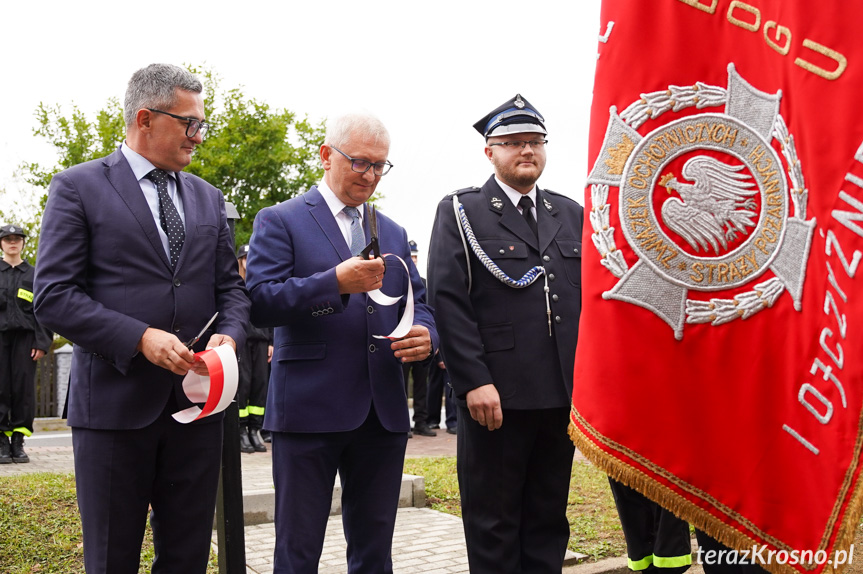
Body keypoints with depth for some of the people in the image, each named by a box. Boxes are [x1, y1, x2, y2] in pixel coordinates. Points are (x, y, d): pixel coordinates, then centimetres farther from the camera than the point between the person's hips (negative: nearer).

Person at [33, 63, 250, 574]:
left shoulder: (208, 198, 15)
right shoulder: (78, 187, -1)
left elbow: (231, 286, 15)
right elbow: (54, 296, -9)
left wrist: (229, 334, -8)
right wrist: (141, 338, -20)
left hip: (198, 401, 4)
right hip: (115, 402, -4)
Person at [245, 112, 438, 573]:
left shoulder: (392, 233, 18)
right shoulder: (280, 222, 1)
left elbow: (417, 303, 17)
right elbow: (259, 303, -11)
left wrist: (425, 334, -7)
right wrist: (335, 282, -23)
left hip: (382, 412, 5)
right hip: (308, 410, -5)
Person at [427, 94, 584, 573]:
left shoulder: (571, 214, 16)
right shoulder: (460, 212, 1)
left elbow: (589, 298, 15)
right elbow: (448, 300, -8)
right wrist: (475, 381, -16)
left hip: (563, 394, 5)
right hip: (497, 395, -4)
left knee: (549, 521, 14)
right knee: (494, 525, 5)